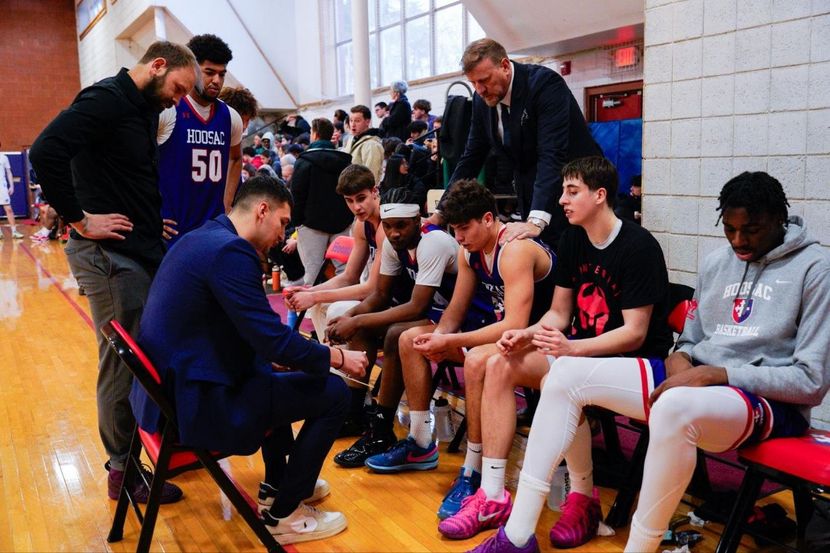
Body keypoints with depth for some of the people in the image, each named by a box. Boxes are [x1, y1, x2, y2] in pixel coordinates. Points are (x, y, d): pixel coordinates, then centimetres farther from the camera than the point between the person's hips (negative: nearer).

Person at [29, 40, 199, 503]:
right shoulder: (107, 99, -13)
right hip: (110, 254, -9)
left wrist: (154, 222, 6)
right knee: (122, 362, 0)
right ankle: (124, 469, 14)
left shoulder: (145, 110, 16)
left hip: (143, 252, 9)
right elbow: (45, 152, -25)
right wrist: (80, 219, -20)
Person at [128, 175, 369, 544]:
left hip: (170, 387, 11)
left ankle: (278, 482, 40)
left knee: (276, 372, 31)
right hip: (196, 402, -11)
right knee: (332, 393, -5)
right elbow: (272, 338, -22)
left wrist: (280, 354, 18)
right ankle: (284, 515, 10)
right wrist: (337, 357, -8)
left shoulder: (204, 237, 11)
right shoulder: (230, 250, -20)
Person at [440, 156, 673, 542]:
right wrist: (527, 334, -12)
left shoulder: (639, 246, -14)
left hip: (633, 361, -7)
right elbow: (559, 313, 9)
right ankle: (491, 495, -10)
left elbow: (634, 333, -18)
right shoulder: (573, 239, 8)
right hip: (577, 351, 8)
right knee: (490, 362, -12)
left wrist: (572, 348, -31)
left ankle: (583, 500, -16)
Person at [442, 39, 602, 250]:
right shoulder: (483, 99, -1)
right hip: (532, 193, 6)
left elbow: (553, 155, -32)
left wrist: (536, 221, -42)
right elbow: (472, 157, 6)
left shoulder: (545, 83, -22)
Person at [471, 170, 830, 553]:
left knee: (674, 407, -42)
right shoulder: (716, 262, 12)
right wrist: (679, 359, -5)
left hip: (771, 401, -6)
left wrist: (718, 374, -19)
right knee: (567, 373, -8)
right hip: (695, 379, 7)